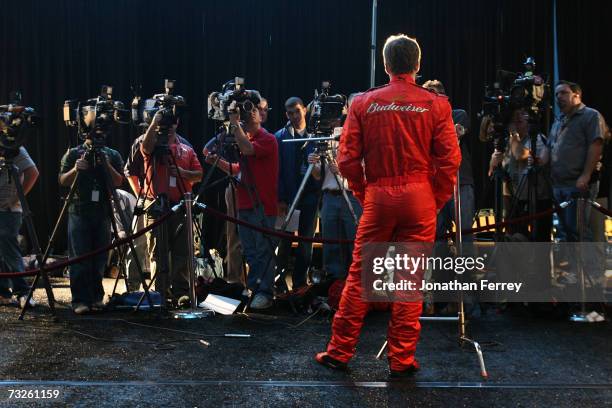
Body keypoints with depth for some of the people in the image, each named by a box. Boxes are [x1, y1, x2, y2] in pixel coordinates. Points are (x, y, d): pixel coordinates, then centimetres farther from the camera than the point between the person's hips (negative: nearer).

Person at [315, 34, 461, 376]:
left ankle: (340, 351, 17)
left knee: (360, 275, 9)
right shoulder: (436, 104, 1)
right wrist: (437, 201, 6)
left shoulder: (364, 104, 3)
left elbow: (347, 159, 0)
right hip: (420, 195, -1)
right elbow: (449, 160, -4)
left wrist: (364, 194, 11)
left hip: (377, 196, 1)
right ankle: (402, 359, 14)